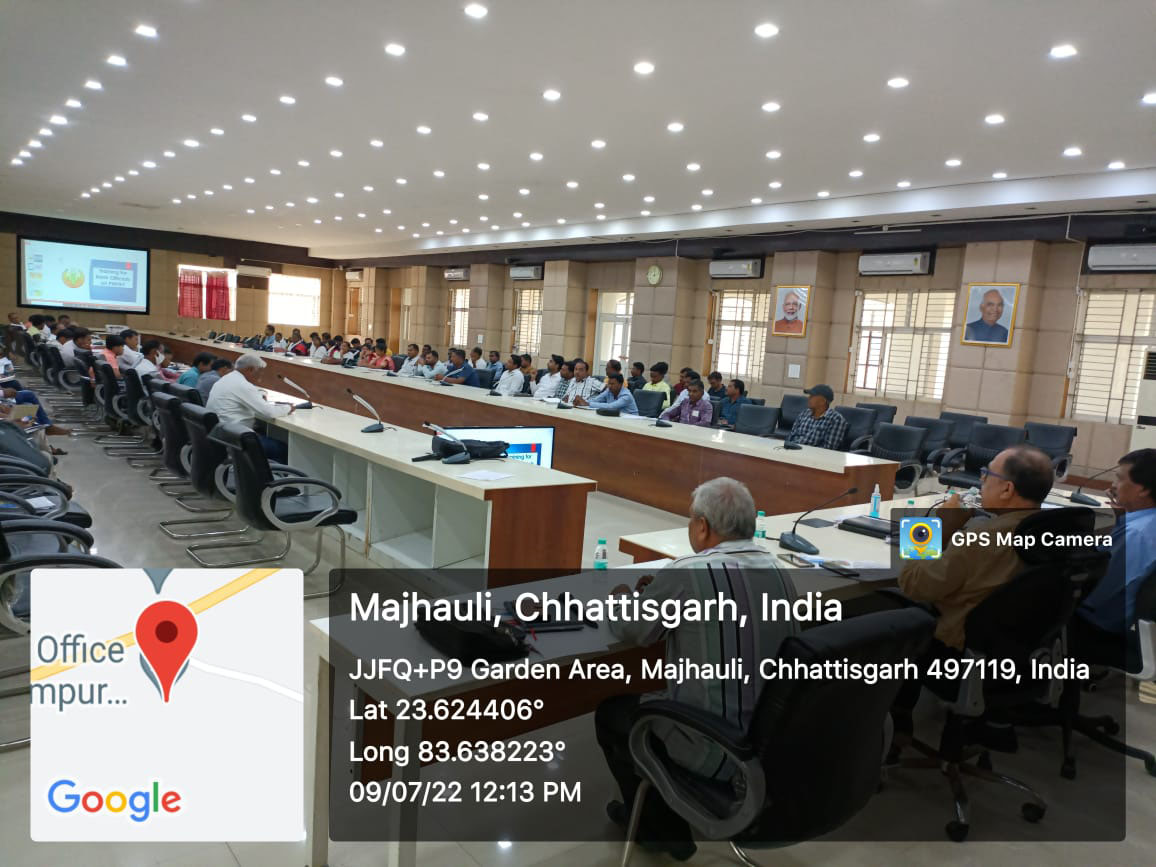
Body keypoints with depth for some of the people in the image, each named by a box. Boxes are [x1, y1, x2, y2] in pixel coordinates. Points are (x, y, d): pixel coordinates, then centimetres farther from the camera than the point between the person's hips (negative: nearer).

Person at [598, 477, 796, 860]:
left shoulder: (689, 573, -21)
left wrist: (621, 598, 16)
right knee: (652, 698, 29)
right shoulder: (779, 573, 0)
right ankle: (661, 818, 41)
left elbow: (629, 630, -5)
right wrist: (660, 593, 16)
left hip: (715, 749, -7)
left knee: (611, 712, 18)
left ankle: (661, 828, 33)